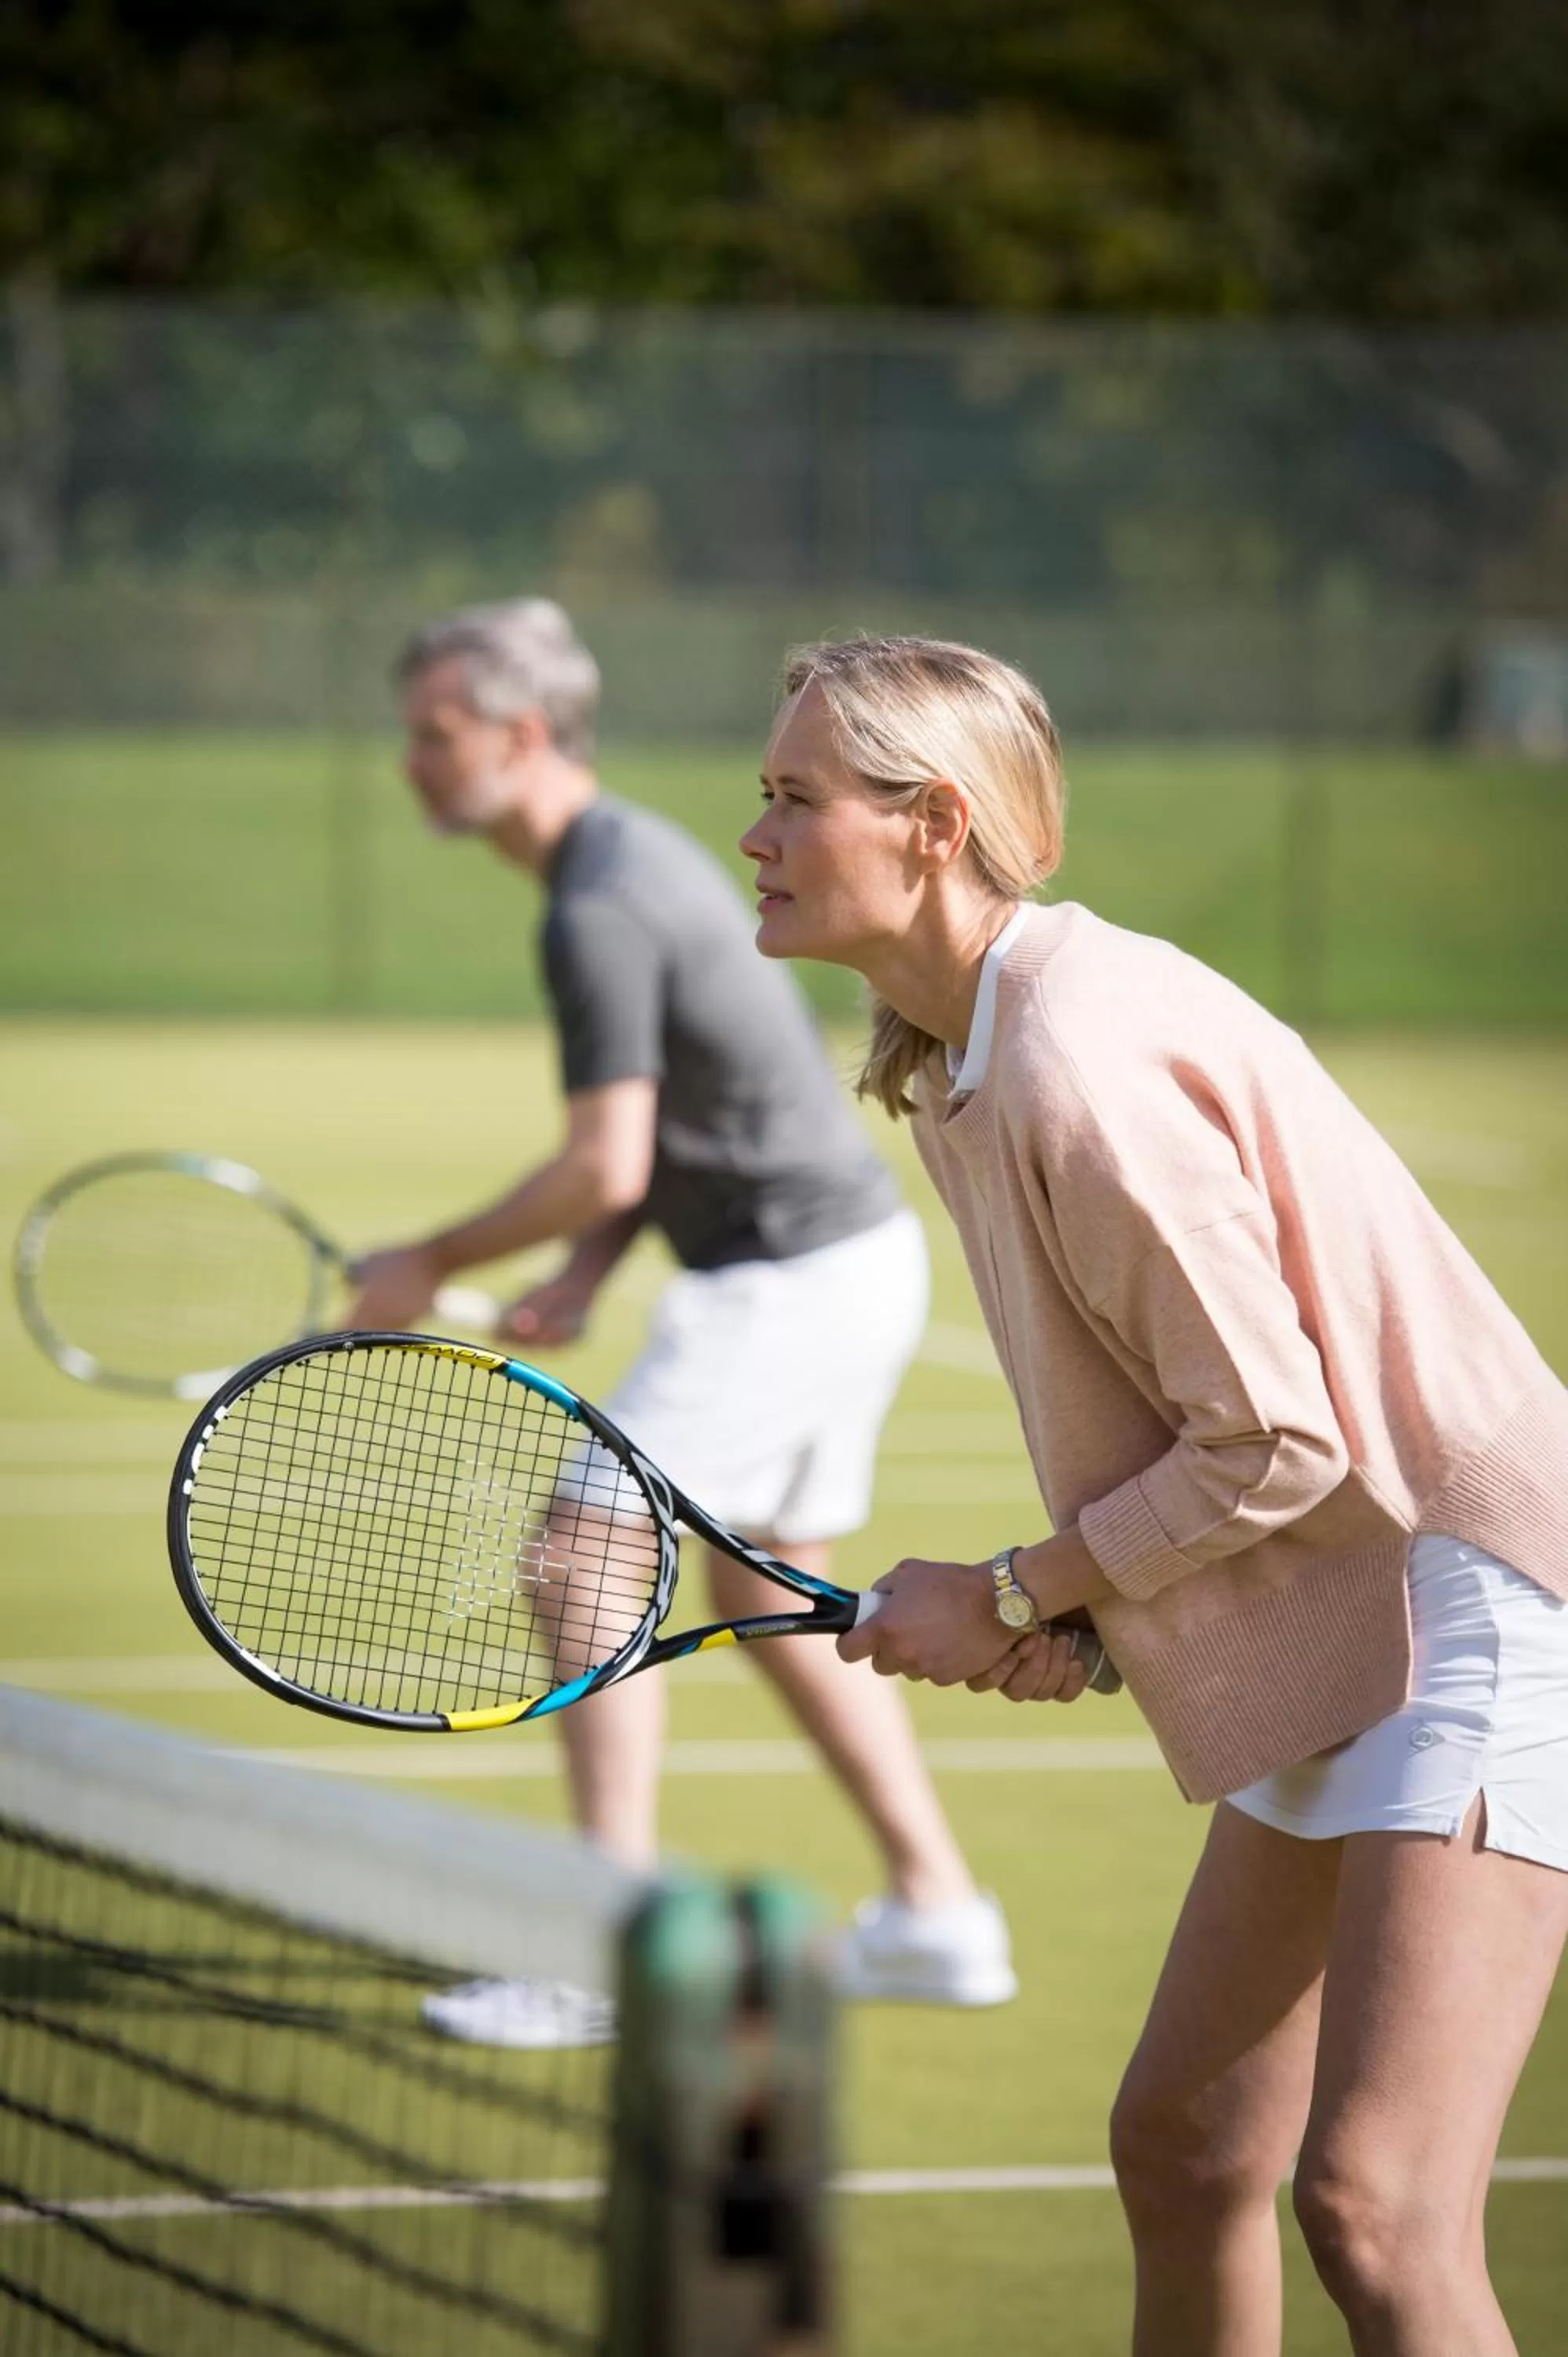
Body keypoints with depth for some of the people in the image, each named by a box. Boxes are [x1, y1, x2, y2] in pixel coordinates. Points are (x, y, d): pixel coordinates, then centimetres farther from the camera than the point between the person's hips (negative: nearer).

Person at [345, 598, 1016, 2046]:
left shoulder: (599, 911, -20)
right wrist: (581, 1278, 6)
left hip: (791, 1282, -10)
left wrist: (433, 1264, -12)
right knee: (770, 1598, 20)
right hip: (861, 1257, 10)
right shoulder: (639, 854, 13)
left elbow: (606, 1165, -24)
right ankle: (940, 1916, 23)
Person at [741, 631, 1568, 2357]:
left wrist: (1007, 1593, -10)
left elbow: (1272, 1440, -20)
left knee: (1373, 2211, -20)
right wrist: (1070, 1610, 4)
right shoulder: (958, 1063, 10)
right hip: (1340, 1648, 11)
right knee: (1181, 2153, 15)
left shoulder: (1081, 1065, -22)